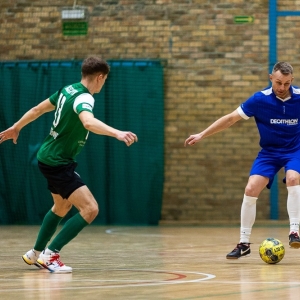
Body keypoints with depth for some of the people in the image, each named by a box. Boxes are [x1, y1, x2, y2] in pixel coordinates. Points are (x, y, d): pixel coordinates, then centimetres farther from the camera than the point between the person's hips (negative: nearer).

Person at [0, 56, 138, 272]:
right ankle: (50, 254, -13)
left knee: (62, 207, 29)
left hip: (49, 157, 10)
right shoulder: (84, 98, -22)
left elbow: (38, 109, 18)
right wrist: (117, 133, -57)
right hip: (58, 163, -10)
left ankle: (36, 253, 41)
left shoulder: (68, 90, 5)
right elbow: (88, 122, -45)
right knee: (90, 208, -16)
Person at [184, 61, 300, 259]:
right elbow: (231, 118, -7)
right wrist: (202, 135, -8)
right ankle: (244, 243, -4)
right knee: (251, 190, -15)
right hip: (269, 151, 1)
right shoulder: (260, 99, -15)